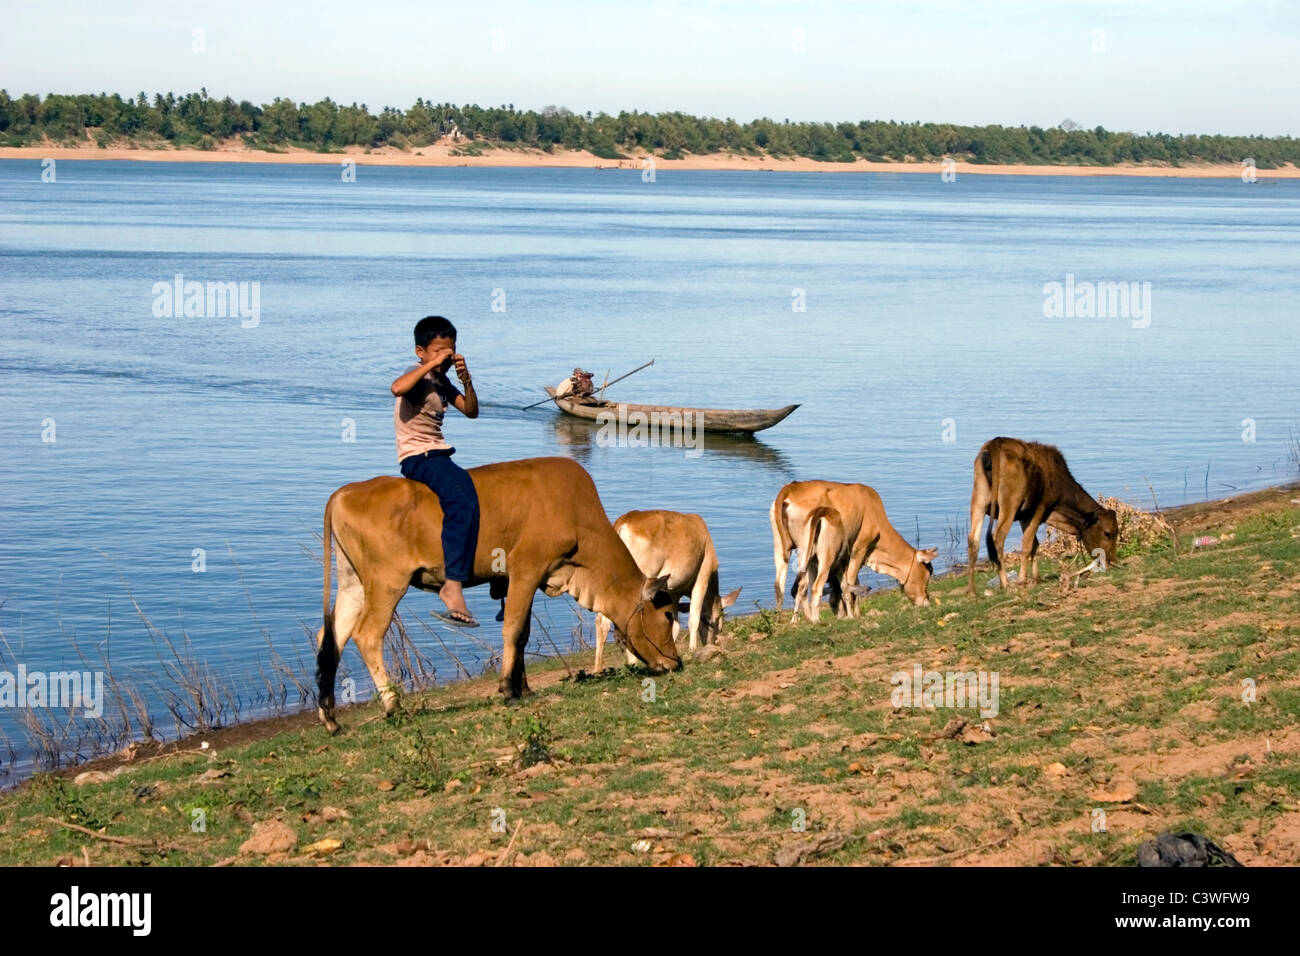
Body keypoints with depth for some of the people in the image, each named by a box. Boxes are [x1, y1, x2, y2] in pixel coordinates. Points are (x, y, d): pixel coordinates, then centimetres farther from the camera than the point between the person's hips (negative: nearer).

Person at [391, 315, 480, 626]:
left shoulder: (443, 382, 16)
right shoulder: (418, 377, -9)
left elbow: (471, 411, 16)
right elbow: (397, 388, -33)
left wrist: (466, 380, 0)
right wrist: (433, 363, -29)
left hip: (439, 455, 10)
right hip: (417, 456, -10)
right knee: (462, 500, -31)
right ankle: (453, 586, -34)